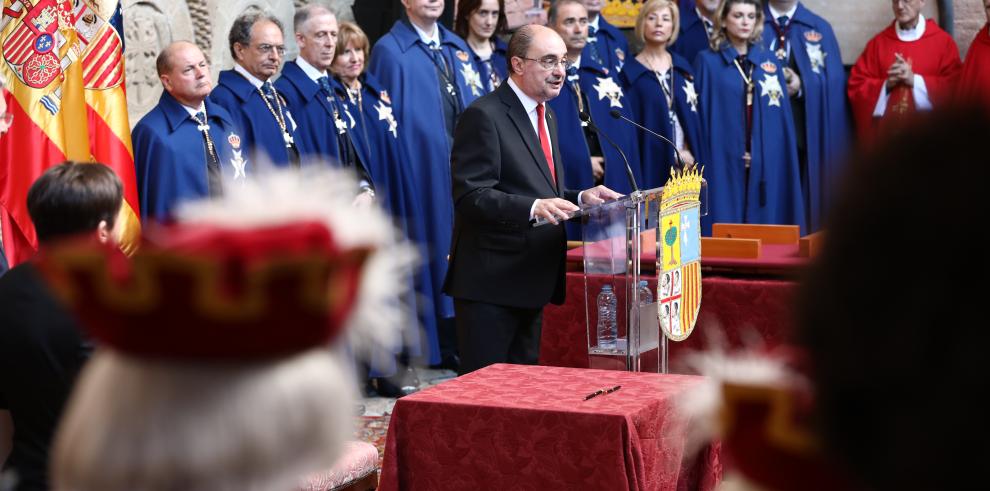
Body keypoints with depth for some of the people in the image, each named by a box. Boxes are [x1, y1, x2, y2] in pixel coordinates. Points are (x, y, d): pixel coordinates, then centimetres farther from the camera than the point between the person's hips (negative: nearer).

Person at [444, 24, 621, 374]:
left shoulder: (545, 117, 17)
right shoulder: (484, 116, -13)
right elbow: (471, 196, -20)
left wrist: (580, 199, 6)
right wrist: (533, 207, -32)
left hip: (532, 279, 9)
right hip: (492, 281, -9)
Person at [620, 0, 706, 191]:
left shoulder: (683, 67, 13)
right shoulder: (630, 73, -3)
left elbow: (695, 115, 13)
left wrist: (689, 151, -2)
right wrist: (672, 154, -8)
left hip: (686, 165, 4)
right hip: (651, 165, -4)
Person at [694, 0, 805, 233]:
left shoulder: (769, 61, 12)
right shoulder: (707, 62, 2)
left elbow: (782, 115, 12)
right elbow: (698, 116, -1)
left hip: (765, 164, 3)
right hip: (723, 164, -3)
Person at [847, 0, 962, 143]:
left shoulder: (943, 41, 2)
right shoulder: (877, 43, 8)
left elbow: (956, 87, -6)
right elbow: (856, 87, 5)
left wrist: (915, 80, -15)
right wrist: (886, 85, -12)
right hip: (886, 132, 2)